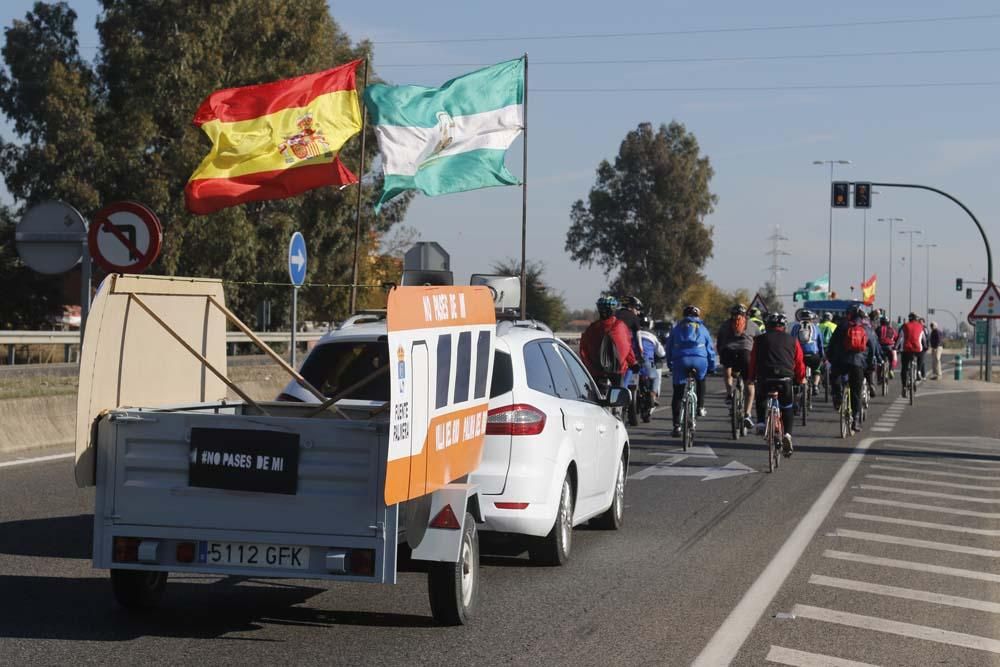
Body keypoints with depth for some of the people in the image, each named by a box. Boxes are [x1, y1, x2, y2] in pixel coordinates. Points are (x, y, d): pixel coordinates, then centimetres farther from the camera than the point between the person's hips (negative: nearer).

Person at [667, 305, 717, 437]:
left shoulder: (677, 328, 23)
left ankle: (677, 425, 0)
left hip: (680, 360, 0)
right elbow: (710, 348, 21)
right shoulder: (702, 328, 21)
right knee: (701, 380, 34)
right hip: (699, 359, 0)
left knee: (677, 394, 6)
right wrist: (712, 367, 28)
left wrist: (670, 365, 29)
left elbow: (669, 348, 22)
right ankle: (700, 407, 25)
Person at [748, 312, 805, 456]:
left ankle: (761, 422, 6)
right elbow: (799, 361, 12)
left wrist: (752, 377, 23)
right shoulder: (792, 340, 12)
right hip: (785, 378, 0)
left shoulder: (760, 339, 11)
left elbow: (753, 359, 12)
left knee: (761, 400, 28)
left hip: (764, 378, 0)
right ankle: (787, 433, -5)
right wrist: (801, 378, 25)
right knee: (787, 408, 14)